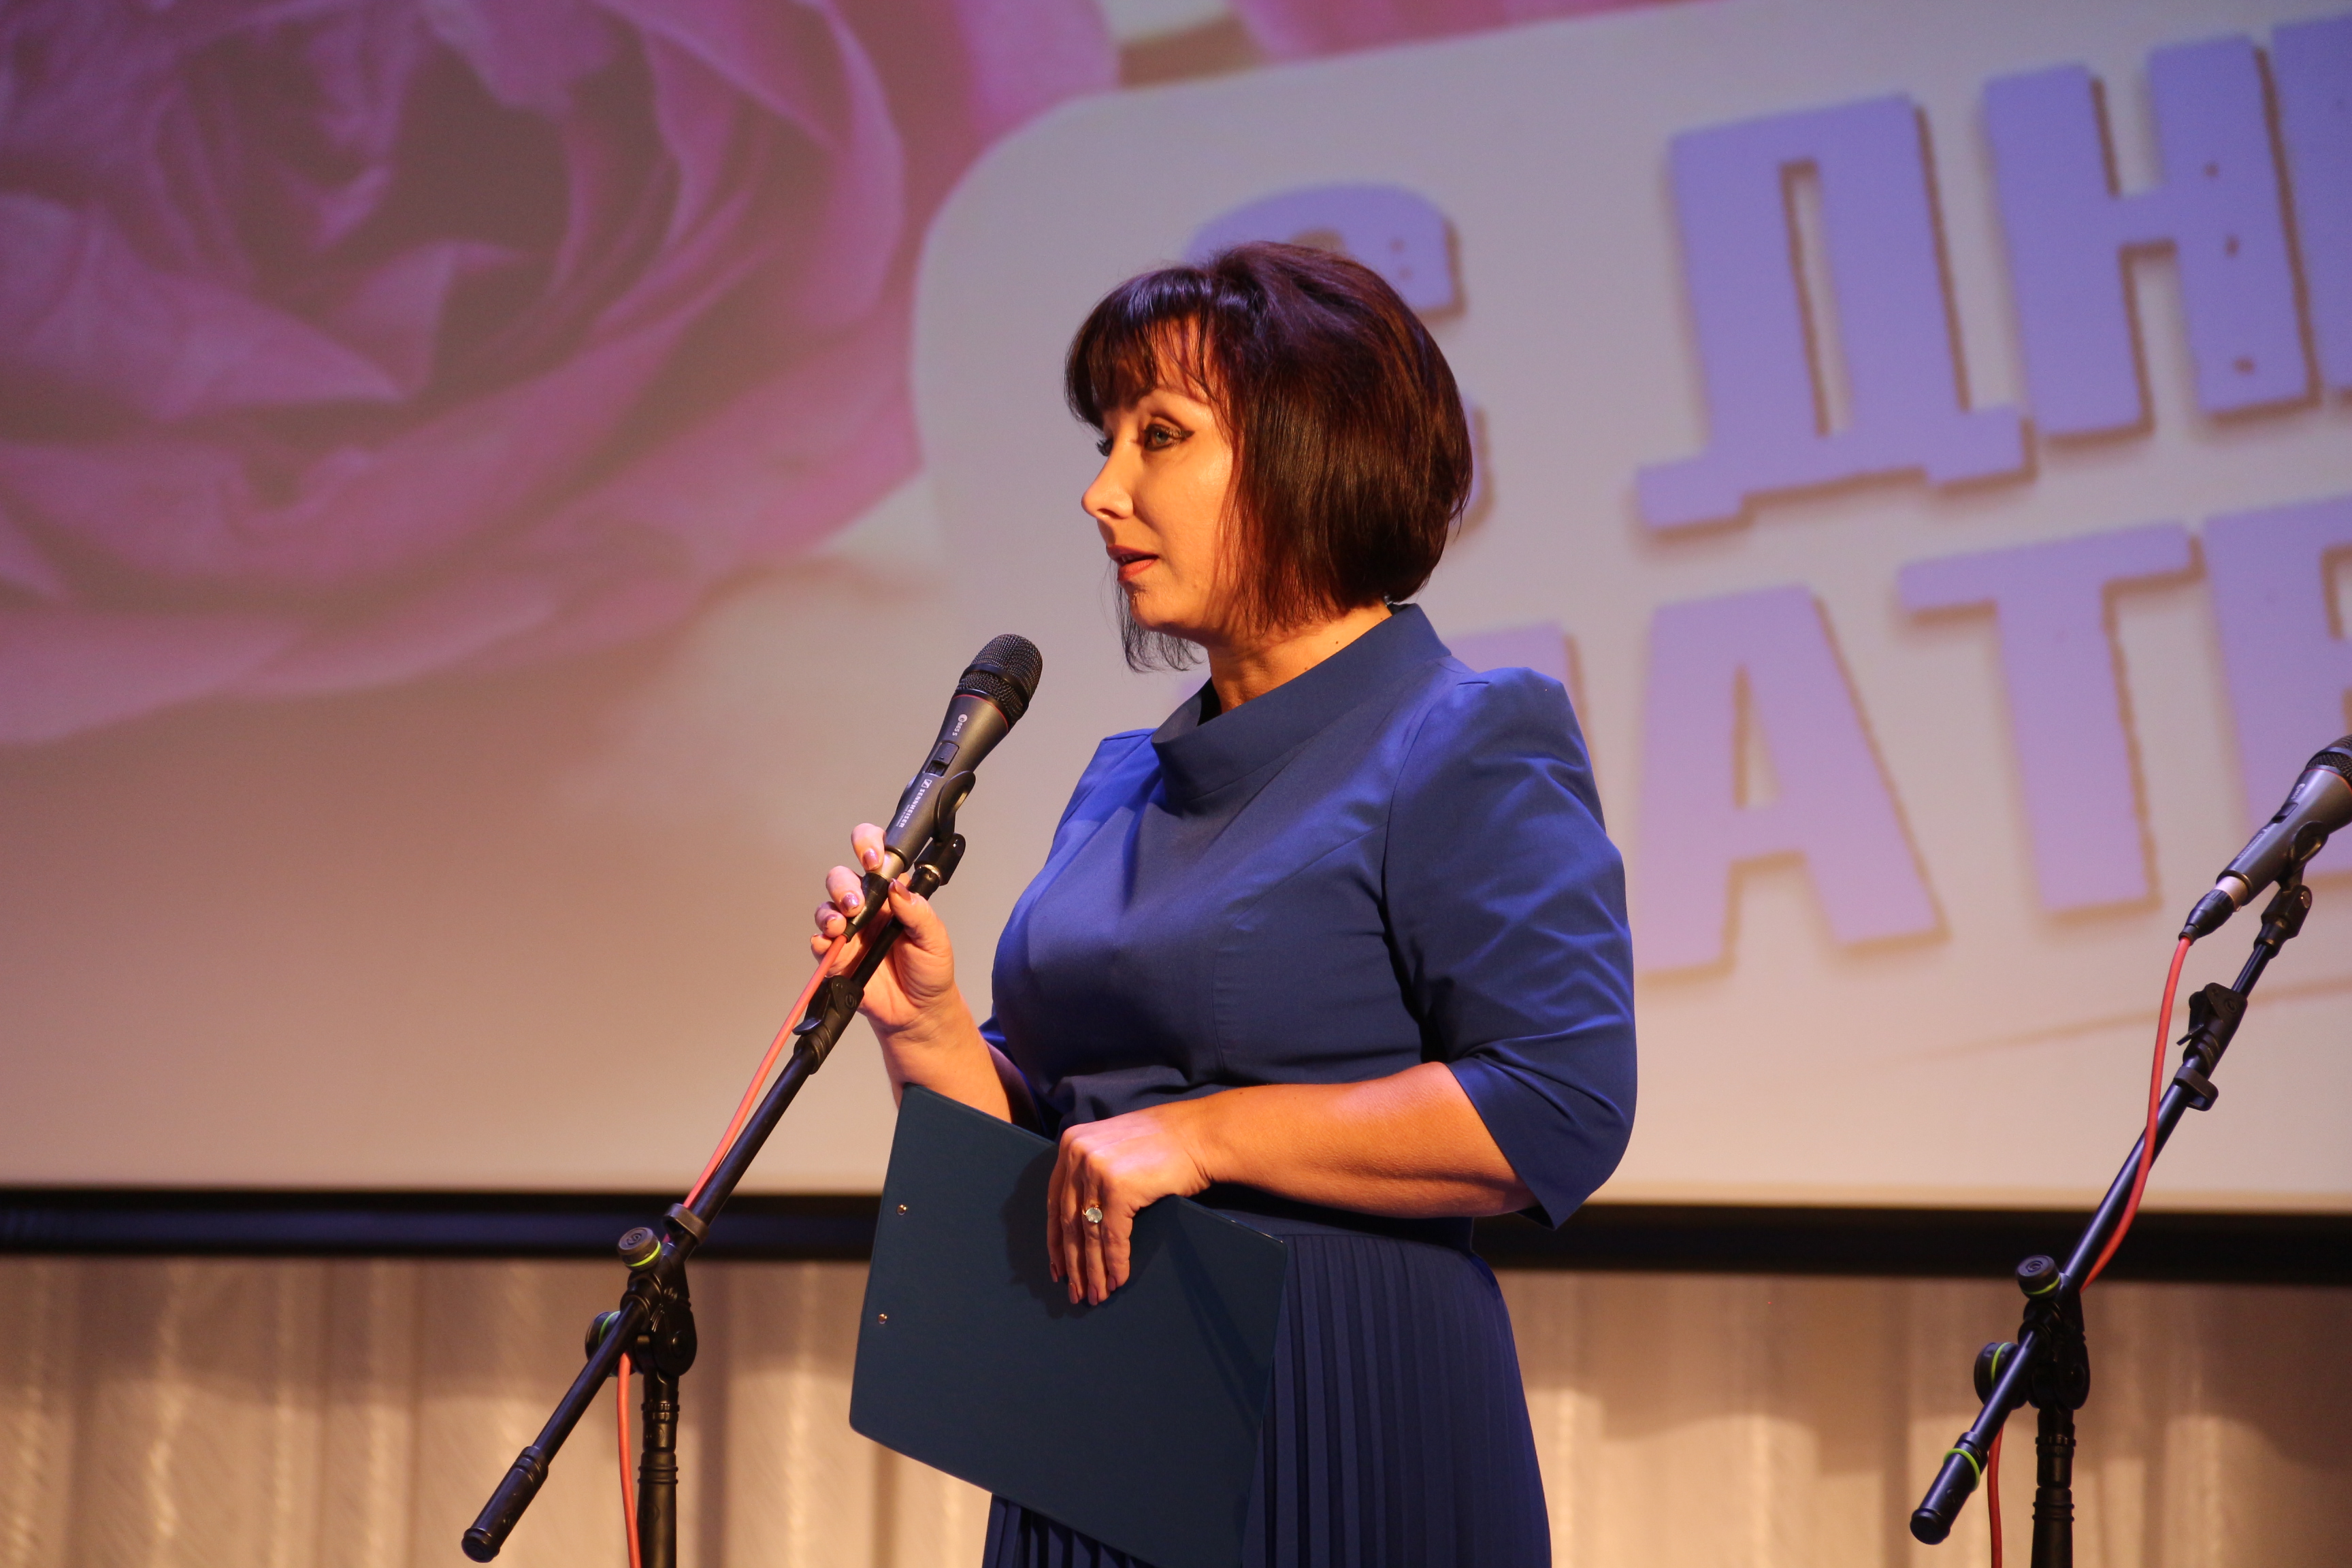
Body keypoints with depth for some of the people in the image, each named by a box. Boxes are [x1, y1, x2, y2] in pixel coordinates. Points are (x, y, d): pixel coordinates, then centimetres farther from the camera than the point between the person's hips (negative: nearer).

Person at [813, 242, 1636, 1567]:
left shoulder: (1468, 749, -8)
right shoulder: (1125, 786, 15)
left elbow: (1561, 1108, -20)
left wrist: (1206, 1132, -19)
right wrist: (930, 1028, -2)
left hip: (1346, 1447, -7)